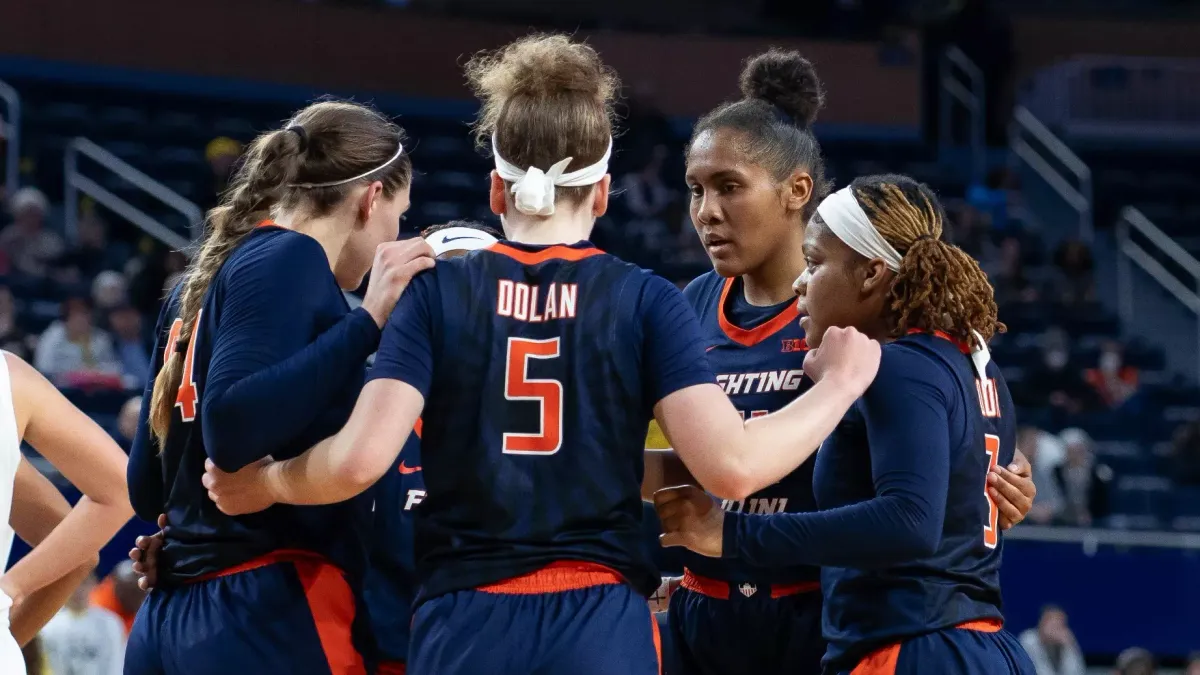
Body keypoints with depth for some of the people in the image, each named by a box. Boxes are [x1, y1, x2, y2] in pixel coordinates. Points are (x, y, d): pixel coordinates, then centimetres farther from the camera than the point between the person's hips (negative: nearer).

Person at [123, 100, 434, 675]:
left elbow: (145, 488, 18)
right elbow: (232, 429, -22)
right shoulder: (291, 261, -7)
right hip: (272, 624, -9)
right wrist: (367, 321, -20)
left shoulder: (204, 278, 18)